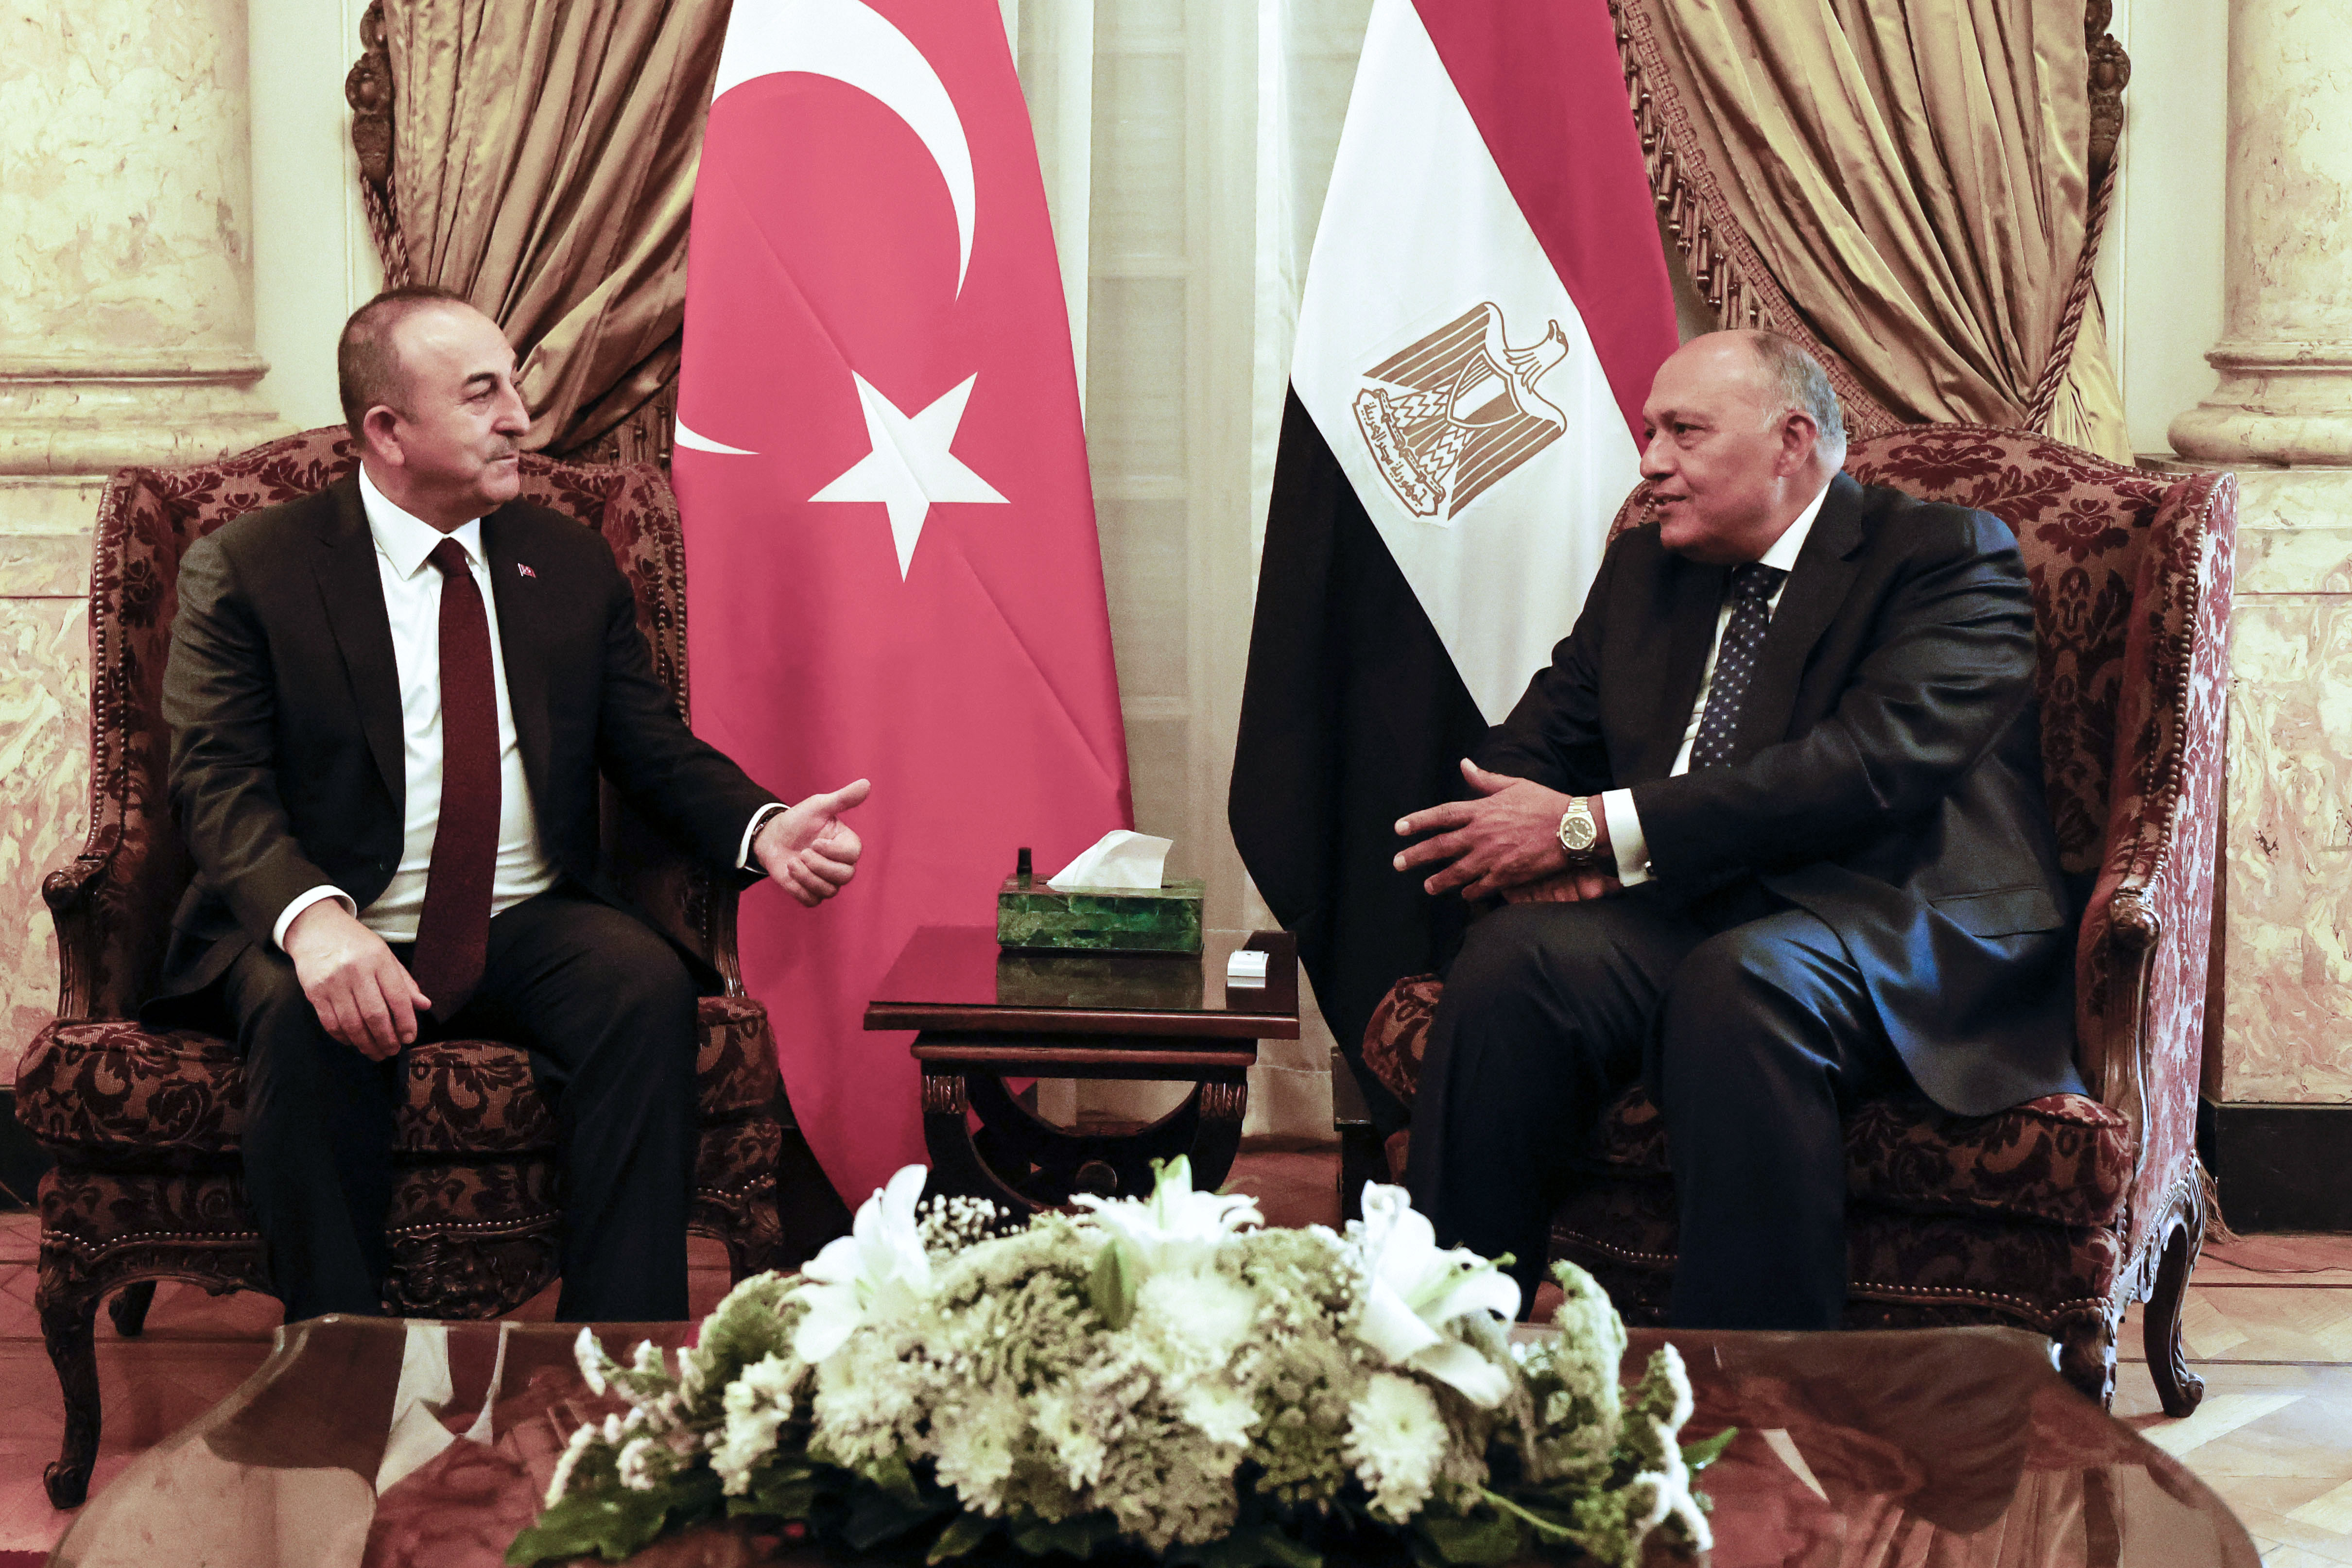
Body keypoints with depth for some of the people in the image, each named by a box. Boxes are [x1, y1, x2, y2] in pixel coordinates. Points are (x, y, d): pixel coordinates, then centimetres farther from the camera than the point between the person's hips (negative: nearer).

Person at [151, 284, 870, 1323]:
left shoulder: (571, 564, 14)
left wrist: (765, 830, -10)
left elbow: (655, 750, 13)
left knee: (649, 987, -28)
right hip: (334, 933, -3)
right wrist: (314, 920, -31)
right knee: (306, 1021, -36)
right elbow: (216, 783, -10)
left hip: (531, 928, 3)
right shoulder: (245, 569, 1)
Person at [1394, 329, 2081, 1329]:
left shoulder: (1947, 555, 1)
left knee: (1735, 981, -37)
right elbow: (1531, 749, 22)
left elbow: (1872, 765, -14)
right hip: (1682, 919, 5)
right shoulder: (1644, 570, 24)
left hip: (1903, 927, -5)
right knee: (1514, 957, -26)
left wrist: (1597, 829, -17)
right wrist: (1536, 842, -6)